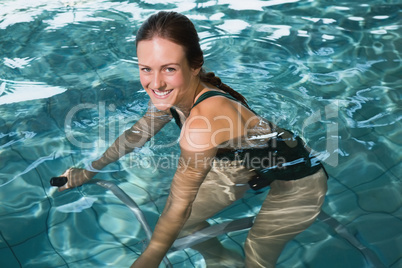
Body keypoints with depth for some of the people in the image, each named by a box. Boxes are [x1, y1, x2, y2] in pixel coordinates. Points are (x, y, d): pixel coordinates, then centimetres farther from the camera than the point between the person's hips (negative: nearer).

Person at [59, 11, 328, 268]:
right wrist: (89, 171, 11)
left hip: (295, 179, -6)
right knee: (183, 224, 9)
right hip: (241, 165, 7)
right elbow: (138, 133, 3)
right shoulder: (172, 94, -17)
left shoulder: (202, 123, -41)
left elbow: (178, 208, -31)